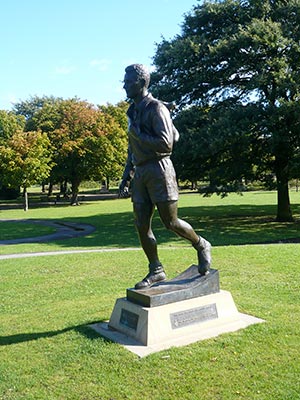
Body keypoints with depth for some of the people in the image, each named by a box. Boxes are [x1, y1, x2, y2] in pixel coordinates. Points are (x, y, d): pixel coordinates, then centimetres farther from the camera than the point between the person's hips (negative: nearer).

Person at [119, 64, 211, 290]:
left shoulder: (156, 108, -8)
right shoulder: (133, 111, 18)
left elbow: (166, 144, -19)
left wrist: (138, 134, -11)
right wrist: (126, 179, 19)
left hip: (159, 170, -8)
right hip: (140, 172, 8)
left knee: (170, 222, -2)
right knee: (142, 226, 4)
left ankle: (202, 247, 25)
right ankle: (156, 271, 17)